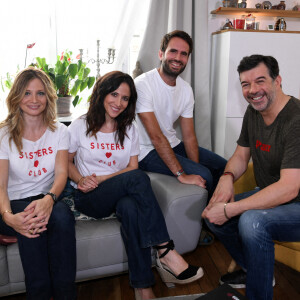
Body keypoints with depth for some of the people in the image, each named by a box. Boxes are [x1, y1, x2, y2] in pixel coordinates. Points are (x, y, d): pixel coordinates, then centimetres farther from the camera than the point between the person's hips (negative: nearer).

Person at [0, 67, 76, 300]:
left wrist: (49, 198, -31)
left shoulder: (59, 132, 7)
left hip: (48, 200, 1)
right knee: (30, 223, -36)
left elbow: (61, 173, -7)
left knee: (62, 216, -34)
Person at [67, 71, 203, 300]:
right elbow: (67, 162, 9)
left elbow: (132, 166, 4)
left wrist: (100, 179, -11)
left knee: (130, 207, -39)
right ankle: (166, 251, -35)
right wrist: (81, 180, -13)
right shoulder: (80, 126, 4)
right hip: (88, 199, -2)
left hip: (120, 195, 3)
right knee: (138, 178, -33)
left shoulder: (129, 130, 11)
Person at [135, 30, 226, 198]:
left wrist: (195, 168, -12)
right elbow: (156, 137, -26)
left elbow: (189, 136, 1)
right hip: (148, 151, -8)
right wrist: (182, 174, -29)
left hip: (173, 145, 8)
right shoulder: (143, 85, -20)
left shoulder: (186, 89, 3)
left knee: (222, 166, 7)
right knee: (204, 175, -21)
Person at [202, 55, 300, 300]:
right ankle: (253, 270, 22)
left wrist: (229, 210, -31)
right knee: (213, 213, -1)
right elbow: (241, 155, 10)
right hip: (270, 197, 9)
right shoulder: (254, 111, 1)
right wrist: (227, 177, -14)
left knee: (252, 220, -34)